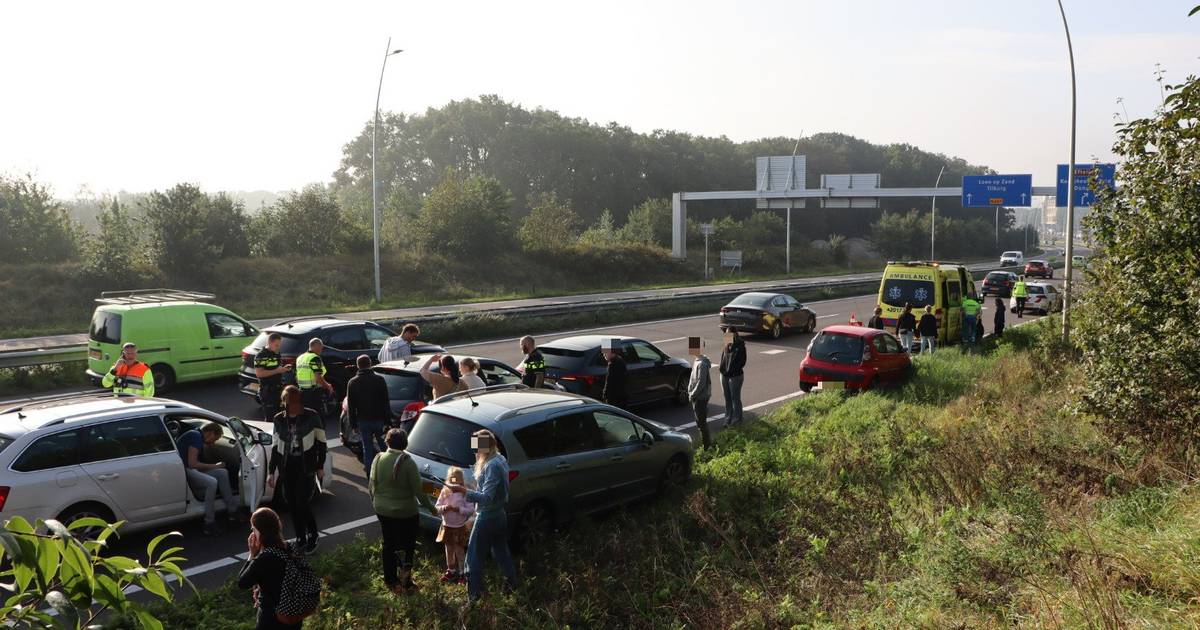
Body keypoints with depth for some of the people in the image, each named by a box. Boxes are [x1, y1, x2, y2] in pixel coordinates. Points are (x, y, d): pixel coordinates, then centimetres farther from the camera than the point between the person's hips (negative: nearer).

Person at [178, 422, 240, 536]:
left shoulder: (197, 436, 18)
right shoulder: (196, 436, -13)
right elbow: (192, 464, -21)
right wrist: (214, 466, -10)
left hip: (190, 469, 11)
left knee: (222, 473, 4)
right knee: (211, 482, -30)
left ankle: (232, 511, 4)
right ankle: (209, 524, -26)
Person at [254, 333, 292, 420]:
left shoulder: (276, 354, 14)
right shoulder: (260, 355, -11)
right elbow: (259, 373, -21)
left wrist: (283, 369, 8)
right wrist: (276, 371, -21)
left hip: (278, 389, 8)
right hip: (267, 391, -8)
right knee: (270, 417, -7)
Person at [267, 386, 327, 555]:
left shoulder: (311, 417, -7)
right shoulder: (279, 419, 4)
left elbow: (321, 442, 1)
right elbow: (276, 446, 11)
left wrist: (320, 466, 2)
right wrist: (271, 471, 10)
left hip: (306, 466, -4)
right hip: (287, 467, 4)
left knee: (302, 502, -9)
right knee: (291, 503, 5)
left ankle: (312, 535, 14)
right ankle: (300, 538, 21)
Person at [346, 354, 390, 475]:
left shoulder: (352, 383, -2)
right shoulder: (380, 380, -6)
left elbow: (350, 406, 1)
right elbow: (386, 402, -5)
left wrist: (353, 424, 7)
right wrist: (387, 419, 1)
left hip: (363, 421, 1)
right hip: (379, 419, -1)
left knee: (367, 446, 7)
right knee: (382, 444, 12)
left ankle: (368, 467, 10)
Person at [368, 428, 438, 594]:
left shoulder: (378, 459, -6)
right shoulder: (407, 461, -19)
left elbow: (372, 486, 3)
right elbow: (418, 490, -16)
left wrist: (376, 503, 20)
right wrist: (431, 507, -4)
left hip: (383, 511, 5)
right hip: (405, 512, -4)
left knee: (388, 544, 18)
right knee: (407, 546, 11)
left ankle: (391, 581, 28)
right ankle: (405, 581, 9)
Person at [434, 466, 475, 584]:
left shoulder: (464, 493, -13)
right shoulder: (444, 492, -3)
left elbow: (471, 510, -16)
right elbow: (437, 508, -1)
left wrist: (458, 509, -26)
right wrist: (444, 508, -21)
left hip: (460, 527, -4)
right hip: (447, 526, 4)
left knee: (460, 551, 5)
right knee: (449, 550, 17)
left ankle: (462, 573, 18)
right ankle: (451, 570, 33)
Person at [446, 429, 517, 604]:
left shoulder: (491, 466, -25)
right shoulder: (500, 459, 5)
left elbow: (486, 498, -28)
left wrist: (462, 490, -33)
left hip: (487, 518, -10)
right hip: (500, 514, 10)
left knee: (474, 556, 1)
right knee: (501, 551, 23)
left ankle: (474, 594, 8)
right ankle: (512, 582, 36)